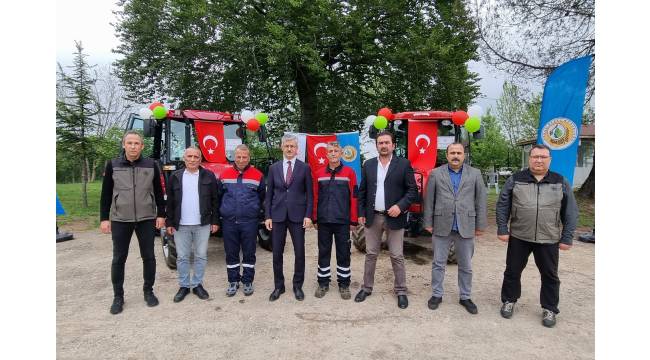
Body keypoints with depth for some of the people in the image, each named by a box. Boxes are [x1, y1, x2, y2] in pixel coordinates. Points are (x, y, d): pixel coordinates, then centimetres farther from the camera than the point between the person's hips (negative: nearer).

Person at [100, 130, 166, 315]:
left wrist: (161, 215, 1)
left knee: (148, 256, 7)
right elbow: (106, 194, 3)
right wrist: (104, 218, 0)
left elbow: (158, 192, 5)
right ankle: (118, 296, 21)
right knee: (119, 258, 7)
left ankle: (148, 292, 23)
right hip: (120, 220, 0)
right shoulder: (112, 165, 0)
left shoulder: (151, 165, 0)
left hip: (146, 219, 0)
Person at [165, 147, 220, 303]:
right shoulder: (175, 176, 5)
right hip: (181, 225, 1)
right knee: (182, 257, 9)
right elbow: (170, 201, 6)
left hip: (202, 224, -1)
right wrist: (170, 222, 3)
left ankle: (197, 284, 21)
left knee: (201, 256, 7)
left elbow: (215, 200, 1)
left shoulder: (209, 176, 1)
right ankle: (184, 286, 22)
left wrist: (215, 221, -2)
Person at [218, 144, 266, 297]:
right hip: (229, 221, 2)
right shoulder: (225, 174, 5)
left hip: (249, 222, -1)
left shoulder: (257, 175, 0)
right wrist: (224, 210, 13)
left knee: (249, 253, 7)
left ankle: (248, 282, 21)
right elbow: (219, 195, 15)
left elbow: (262, 197, 10)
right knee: (231, 253, 9)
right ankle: (233, 281, 23)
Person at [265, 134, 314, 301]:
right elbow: (269, 194, 8)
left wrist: (308, 215, -6)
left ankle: (298, 286, 21)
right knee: (277, 253, 6)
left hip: (297, 216, -1)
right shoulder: (273, 168, 8)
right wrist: (267, 216, 1)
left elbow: (309, 194, 1)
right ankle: (278, 286, 22)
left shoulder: (304, 168, 2)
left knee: (299, 253, 4)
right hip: (277, 216, 2)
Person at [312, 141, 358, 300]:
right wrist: (315, 218, 6)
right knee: (323, 252, 10)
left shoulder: (349, 172, 0)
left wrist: (353, 220, -3)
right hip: (324, 221, 2)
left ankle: (344, 284, 20)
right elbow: (315, 197, 8)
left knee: (343, 253, 6)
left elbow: (354, 197, -1)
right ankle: (323, 283, 23)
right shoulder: (319, 173, 6)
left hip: (343, 221, -2)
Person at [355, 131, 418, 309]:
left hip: (394, 217, -3)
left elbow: (412, 190, -4)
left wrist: (400, 206, -17)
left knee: (397, 256, 4)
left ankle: (401, 291, 18)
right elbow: (362, 191, 9)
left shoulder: (404, 164, -3)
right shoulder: (368, 165, 7)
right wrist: (361, 213, 3)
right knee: (370, 254, 12)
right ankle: (367, 287, 24)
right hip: (372, 217, 3)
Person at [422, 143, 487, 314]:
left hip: (466, 228, 1)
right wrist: (428, 223, 0)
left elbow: (481, 200, 4)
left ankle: (465, 297, 27)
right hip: (441, 227, -1)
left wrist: (480, 225, 1)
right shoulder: (435, 173, 1)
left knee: (466, 266, 12)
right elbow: (429, 200, 2)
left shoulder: (475, 174, 3)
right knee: (438, 263, 9)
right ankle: (437, 294, 23)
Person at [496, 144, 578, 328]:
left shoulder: (561, 182, 2)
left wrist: (567, 237, -1)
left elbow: (571, 212, 3)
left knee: (550, 275, 11)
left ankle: (549, 309, 28)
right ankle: (509, 301, 30)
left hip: (549, 240, 1)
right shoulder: (515, 180, 0)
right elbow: (502, 205, 0)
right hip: (518, 237, 0)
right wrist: (502, 229, -6)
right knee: (512, 271, 11)